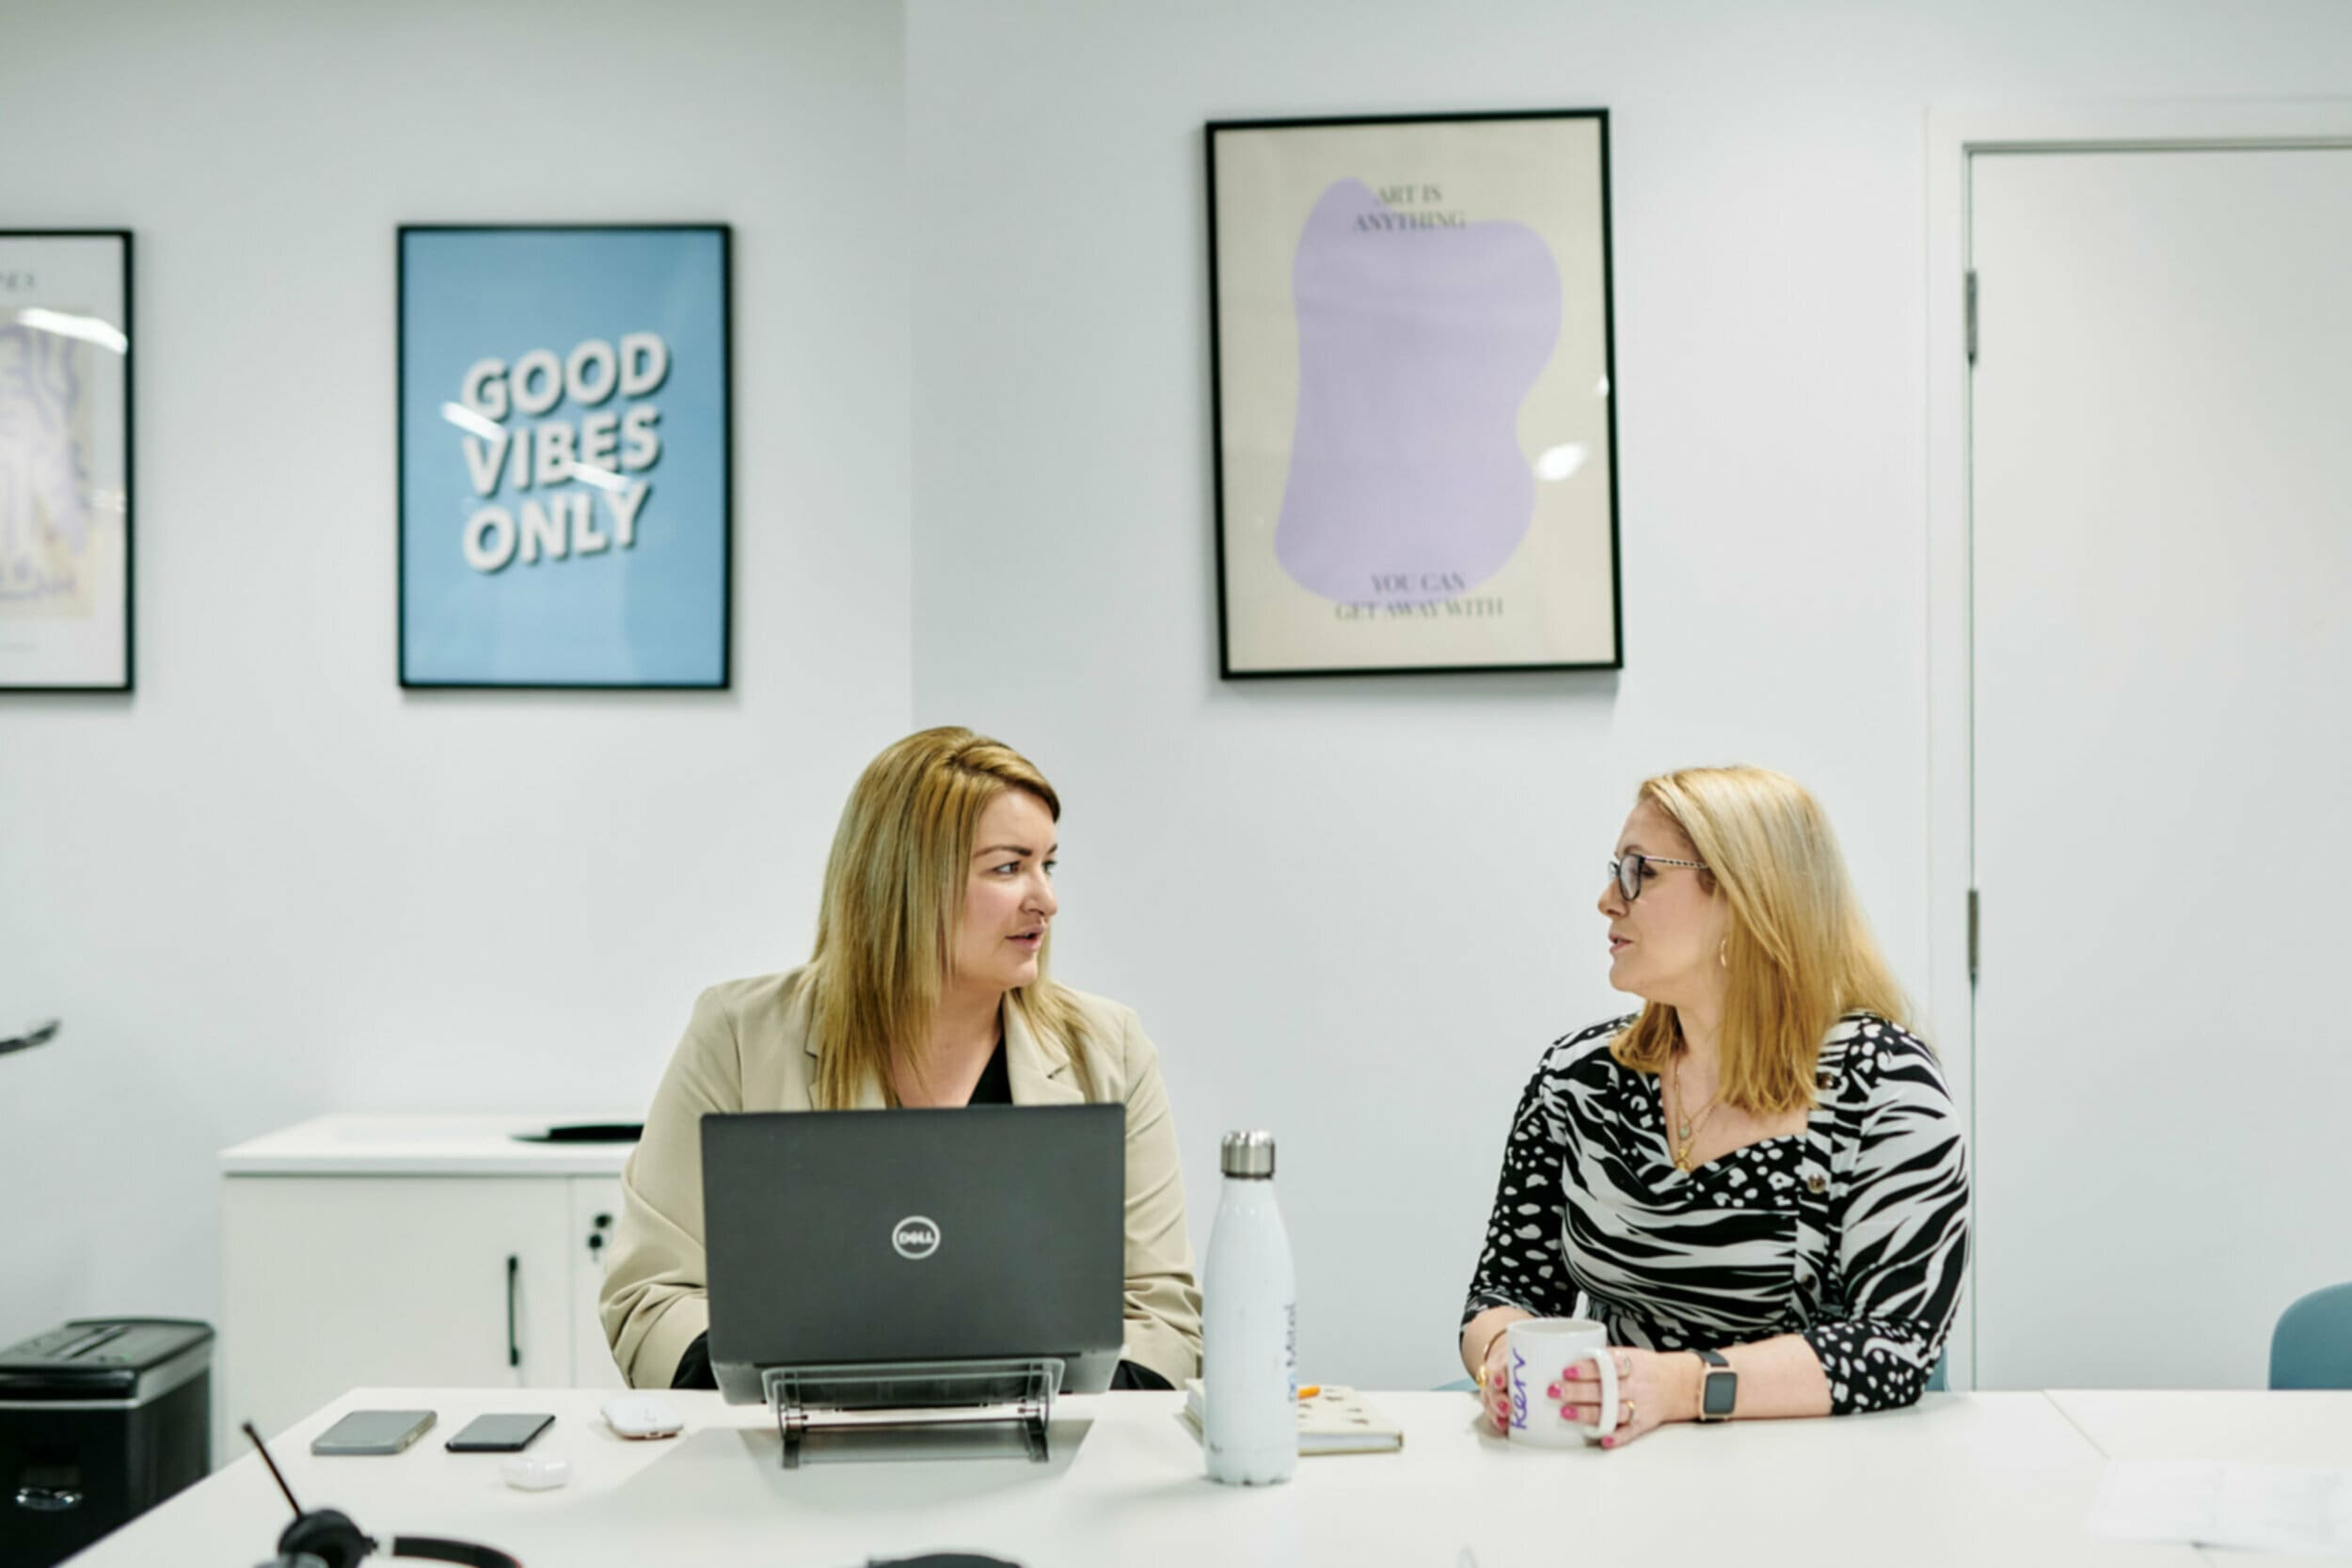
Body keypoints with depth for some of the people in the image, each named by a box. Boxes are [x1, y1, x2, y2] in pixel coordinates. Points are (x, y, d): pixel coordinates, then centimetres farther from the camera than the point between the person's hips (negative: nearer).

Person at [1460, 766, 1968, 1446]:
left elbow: (1899, 1339, -11)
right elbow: (1508, 1289, 11)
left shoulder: (1886, 1085, -4)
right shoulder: (1577, 1077, 8)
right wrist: (1502, 1356, -14)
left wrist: (1685, 1386, -24)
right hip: (1612, 1470, 4)